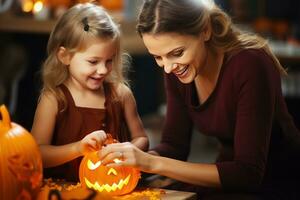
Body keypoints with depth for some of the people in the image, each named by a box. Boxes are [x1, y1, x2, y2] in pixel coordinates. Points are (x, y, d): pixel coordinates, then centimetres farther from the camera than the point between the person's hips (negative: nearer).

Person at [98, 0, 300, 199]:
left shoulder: (249, 65, -26)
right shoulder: (176, 70, -7)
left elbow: (249, 172, -28)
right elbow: (174, 144, 1)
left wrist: (154, 163, -32)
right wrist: (136, 160, -21)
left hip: (281, 184, -5)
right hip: (232, 177, 5)